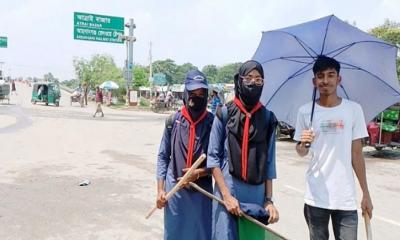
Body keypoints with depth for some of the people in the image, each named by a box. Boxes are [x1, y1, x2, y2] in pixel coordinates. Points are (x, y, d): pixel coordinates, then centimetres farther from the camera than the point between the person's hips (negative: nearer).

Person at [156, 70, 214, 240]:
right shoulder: (173, 121, -3)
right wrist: (160, 189, 0)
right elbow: (163, 156, 4)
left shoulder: (213, 122, -6)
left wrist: (199, 172, -15)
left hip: (202, 189, 0)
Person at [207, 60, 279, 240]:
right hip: (228, 190, -2)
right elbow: (213, 157, -3)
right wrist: (226, 195, -9)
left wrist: (269, 199, 4)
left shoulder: (267, 118, 5)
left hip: (257, 193, 3)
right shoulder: (224, 113, -2)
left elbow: (269, 162, 7)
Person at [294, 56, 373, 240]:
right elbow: (301, 153, 7)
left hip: (346, 198, 0)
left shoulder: (353, 109, 0)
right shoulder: (305, 111, 0)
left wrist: (366, 193, 4)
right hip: (315, 197, 0)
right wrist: (303, 144, -16)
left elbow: (357, 154, 4)